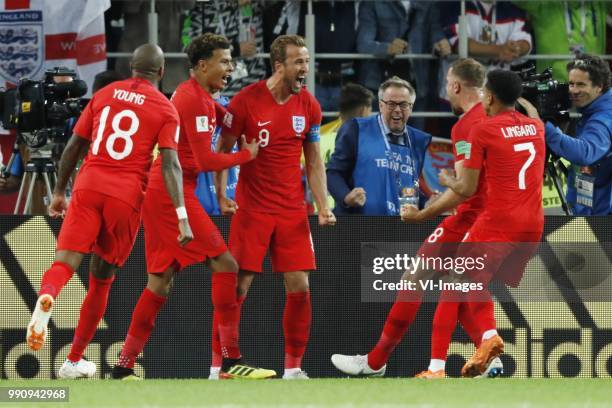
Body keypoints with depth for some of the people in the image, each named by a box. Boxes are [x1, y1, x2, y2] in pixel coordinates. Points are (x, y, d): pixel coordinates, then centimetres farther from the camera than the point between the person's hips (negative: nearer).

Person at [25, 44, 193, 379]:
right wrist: (182, 217, -12)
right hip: (127, 196, -1)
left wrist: (59, 193, 26)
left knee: (64, 263, -9)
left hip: (88, 187, 1)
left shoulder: (104, 95, 14)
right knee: (101, 279, 13)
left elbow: (73, 146, 15)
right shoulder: (165, 110, 5)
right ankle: (74, 360, 20)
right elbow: (170, 163, -7)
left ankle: (46, 298, -47)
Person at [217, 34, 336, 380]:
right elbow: (224, 150, -2)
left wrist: (323, 206, 0)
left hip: (293, 210, 3)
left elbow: (314, 161, 10)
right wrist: (221, 194, -13)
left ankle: (293, 367, 8)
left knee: (300, 286, -2)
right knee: (237, 286, -5)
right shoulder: (246, 101, -9)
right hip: (252, 207, -3)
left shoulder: (309, 105, 3)